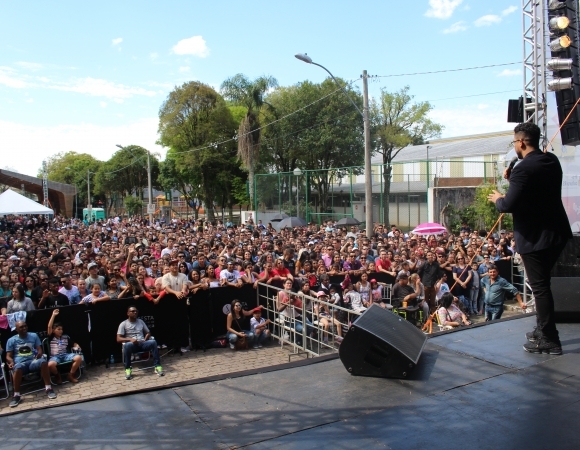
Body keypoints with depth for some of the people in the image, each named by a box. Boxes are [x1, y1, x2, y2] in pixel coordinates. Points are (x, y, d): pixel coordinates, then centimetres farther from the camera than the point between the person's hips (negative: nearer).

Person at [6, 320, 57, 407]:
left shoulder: (34, 336, 16)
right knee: (17, 368, -40)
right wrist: (11, 362, -14)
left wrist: (39, 353, -13)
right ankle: (16, 395, -27)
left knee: (43, 362, -36)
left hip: (33, 361, 1)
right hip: (20, 363, -1)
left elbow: (39, 349, 12)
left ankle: (48, 388, -27)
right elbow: (8, 356, 9)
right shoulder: (11, 340, 13)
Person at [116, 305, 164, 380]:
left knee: (153, 342, -29)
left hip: (142, 343, 3)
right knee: (127, 345, -40)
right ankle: (128, 369, -24)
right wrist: (130, 339, -21)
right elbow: (118, 339, -4)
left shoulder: (141, 321, 17)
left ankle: (157, 366, -27)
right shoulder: (123, 324, 4)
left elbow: (148, 333, 20)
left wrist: (145, 339, -3)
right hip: (132, 344, -3)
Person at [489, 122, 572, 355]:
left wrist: (498, 199, -3)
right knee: (542, 283, 20)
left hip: (535, 237, -9)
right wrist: (513, 179, 8)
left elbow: (509, 205, -23)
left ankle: (549, 340, 9)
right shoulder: (552, 160, 7)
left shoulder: (523, 169, -21)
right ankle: (542, 330, 31)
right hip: (557, 232, 9)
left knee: (540, 287, 0)